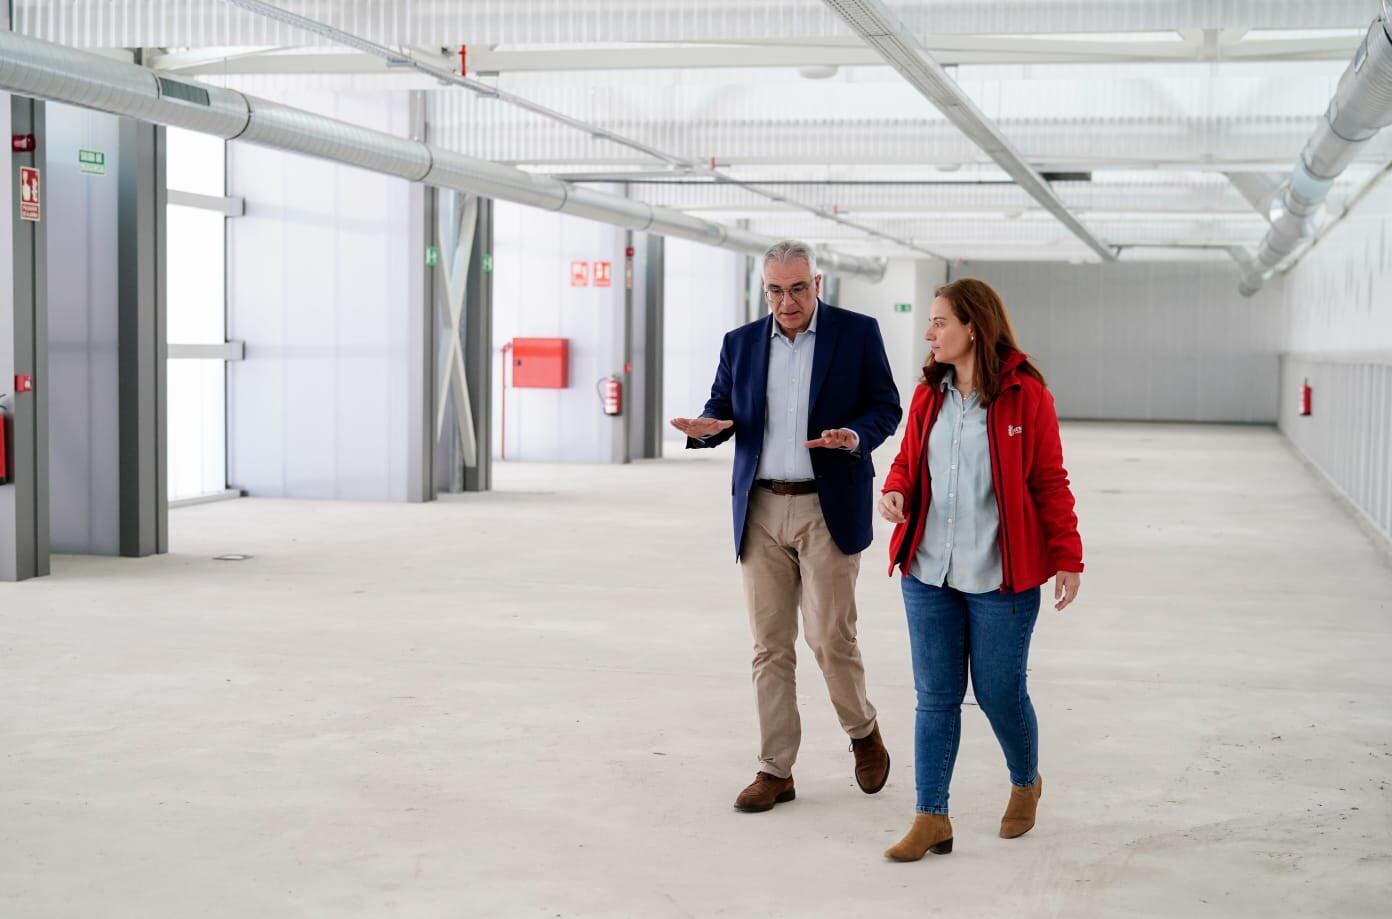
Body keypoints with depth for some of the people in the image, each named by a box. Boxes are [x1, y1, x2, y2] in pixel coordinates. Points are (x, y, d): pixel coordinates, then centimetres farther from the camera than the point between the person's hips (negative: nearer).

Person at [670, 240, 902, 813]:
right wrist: (707, 426, -11)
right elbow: (722, 408, 14)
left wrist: (856, 437, -19)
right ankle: (775, 771, 11)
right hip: (761, 510, 3)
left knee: (830, 637, -4)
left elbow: (885, 407, 2)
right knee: (770, 645, 4)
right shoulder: (741, 343, 10)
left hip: (828, 509, -3)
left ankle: (863, 732, 24)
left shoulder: (857, 333, 1)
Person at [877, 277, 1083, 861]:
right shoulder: (928, 393, 7)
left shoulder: (1025, 394, -7)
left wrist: (1067, 559, -5)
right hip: (928, 572, 4)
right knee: (935, 696, 5)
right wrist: (894, 490, -5)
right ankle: (931, 819, 12)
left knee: (999, 692, 6)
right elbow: (908, 458, 18)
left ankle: (1026, 784, 34)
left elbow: (1050, 482, -3)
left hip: (1000, 575, -4)